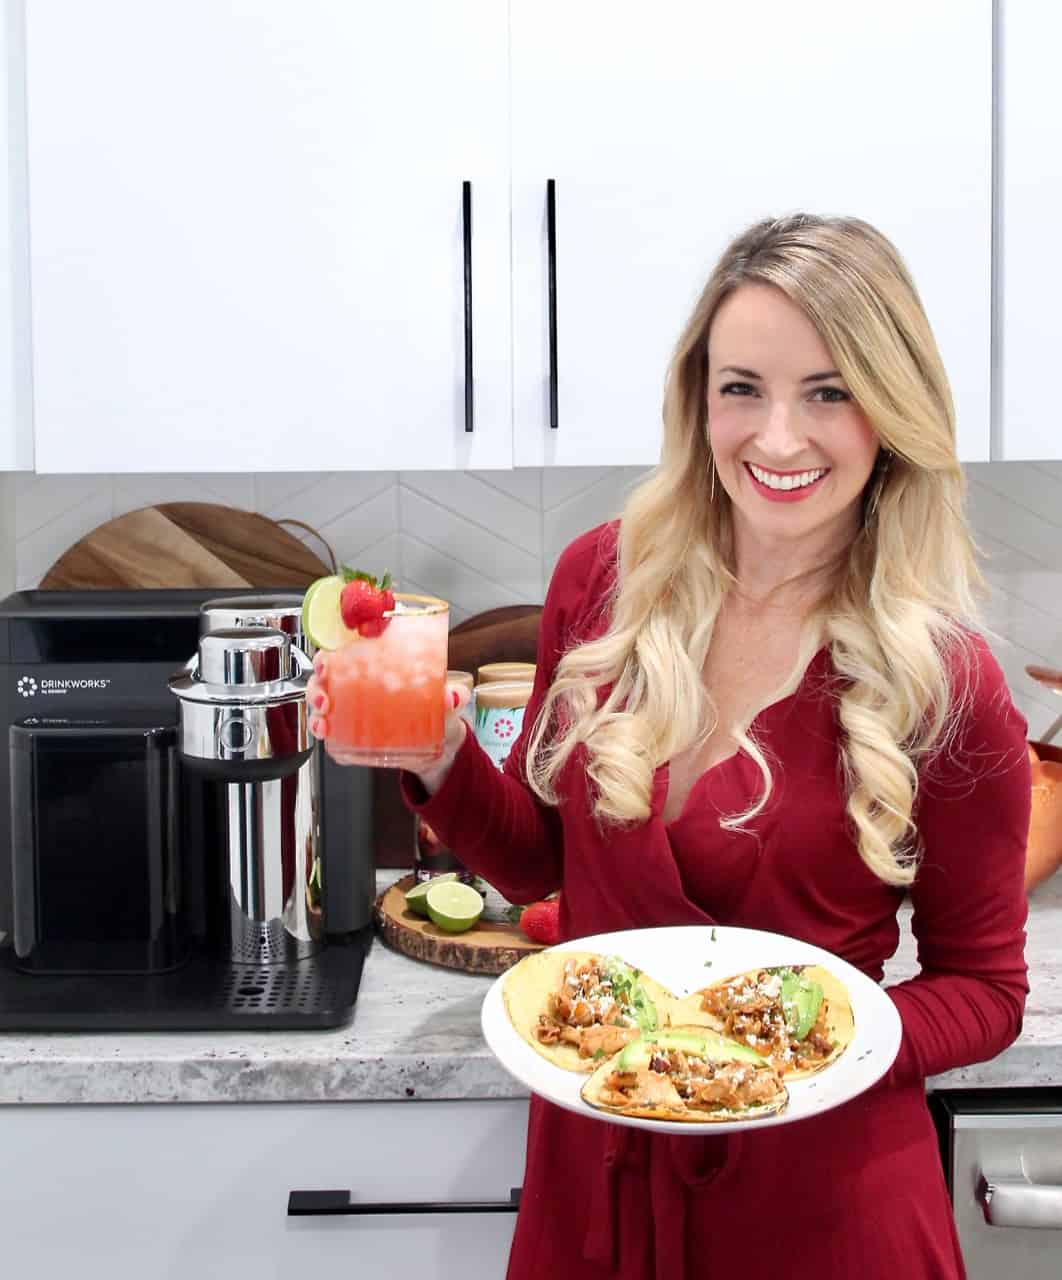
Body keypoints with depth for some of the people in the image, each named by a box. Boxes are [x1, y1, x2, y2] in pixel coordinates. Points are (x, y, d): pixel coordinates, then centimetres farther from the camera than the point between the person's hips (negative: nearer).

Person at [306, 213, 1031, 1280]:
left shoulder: (946, 689, -16)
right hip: (586, 1167, 3)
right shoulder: (602, 580, -7)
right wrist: (437, 758, -13)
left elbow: (984, 986, -4)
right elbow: (536, 860, 5)